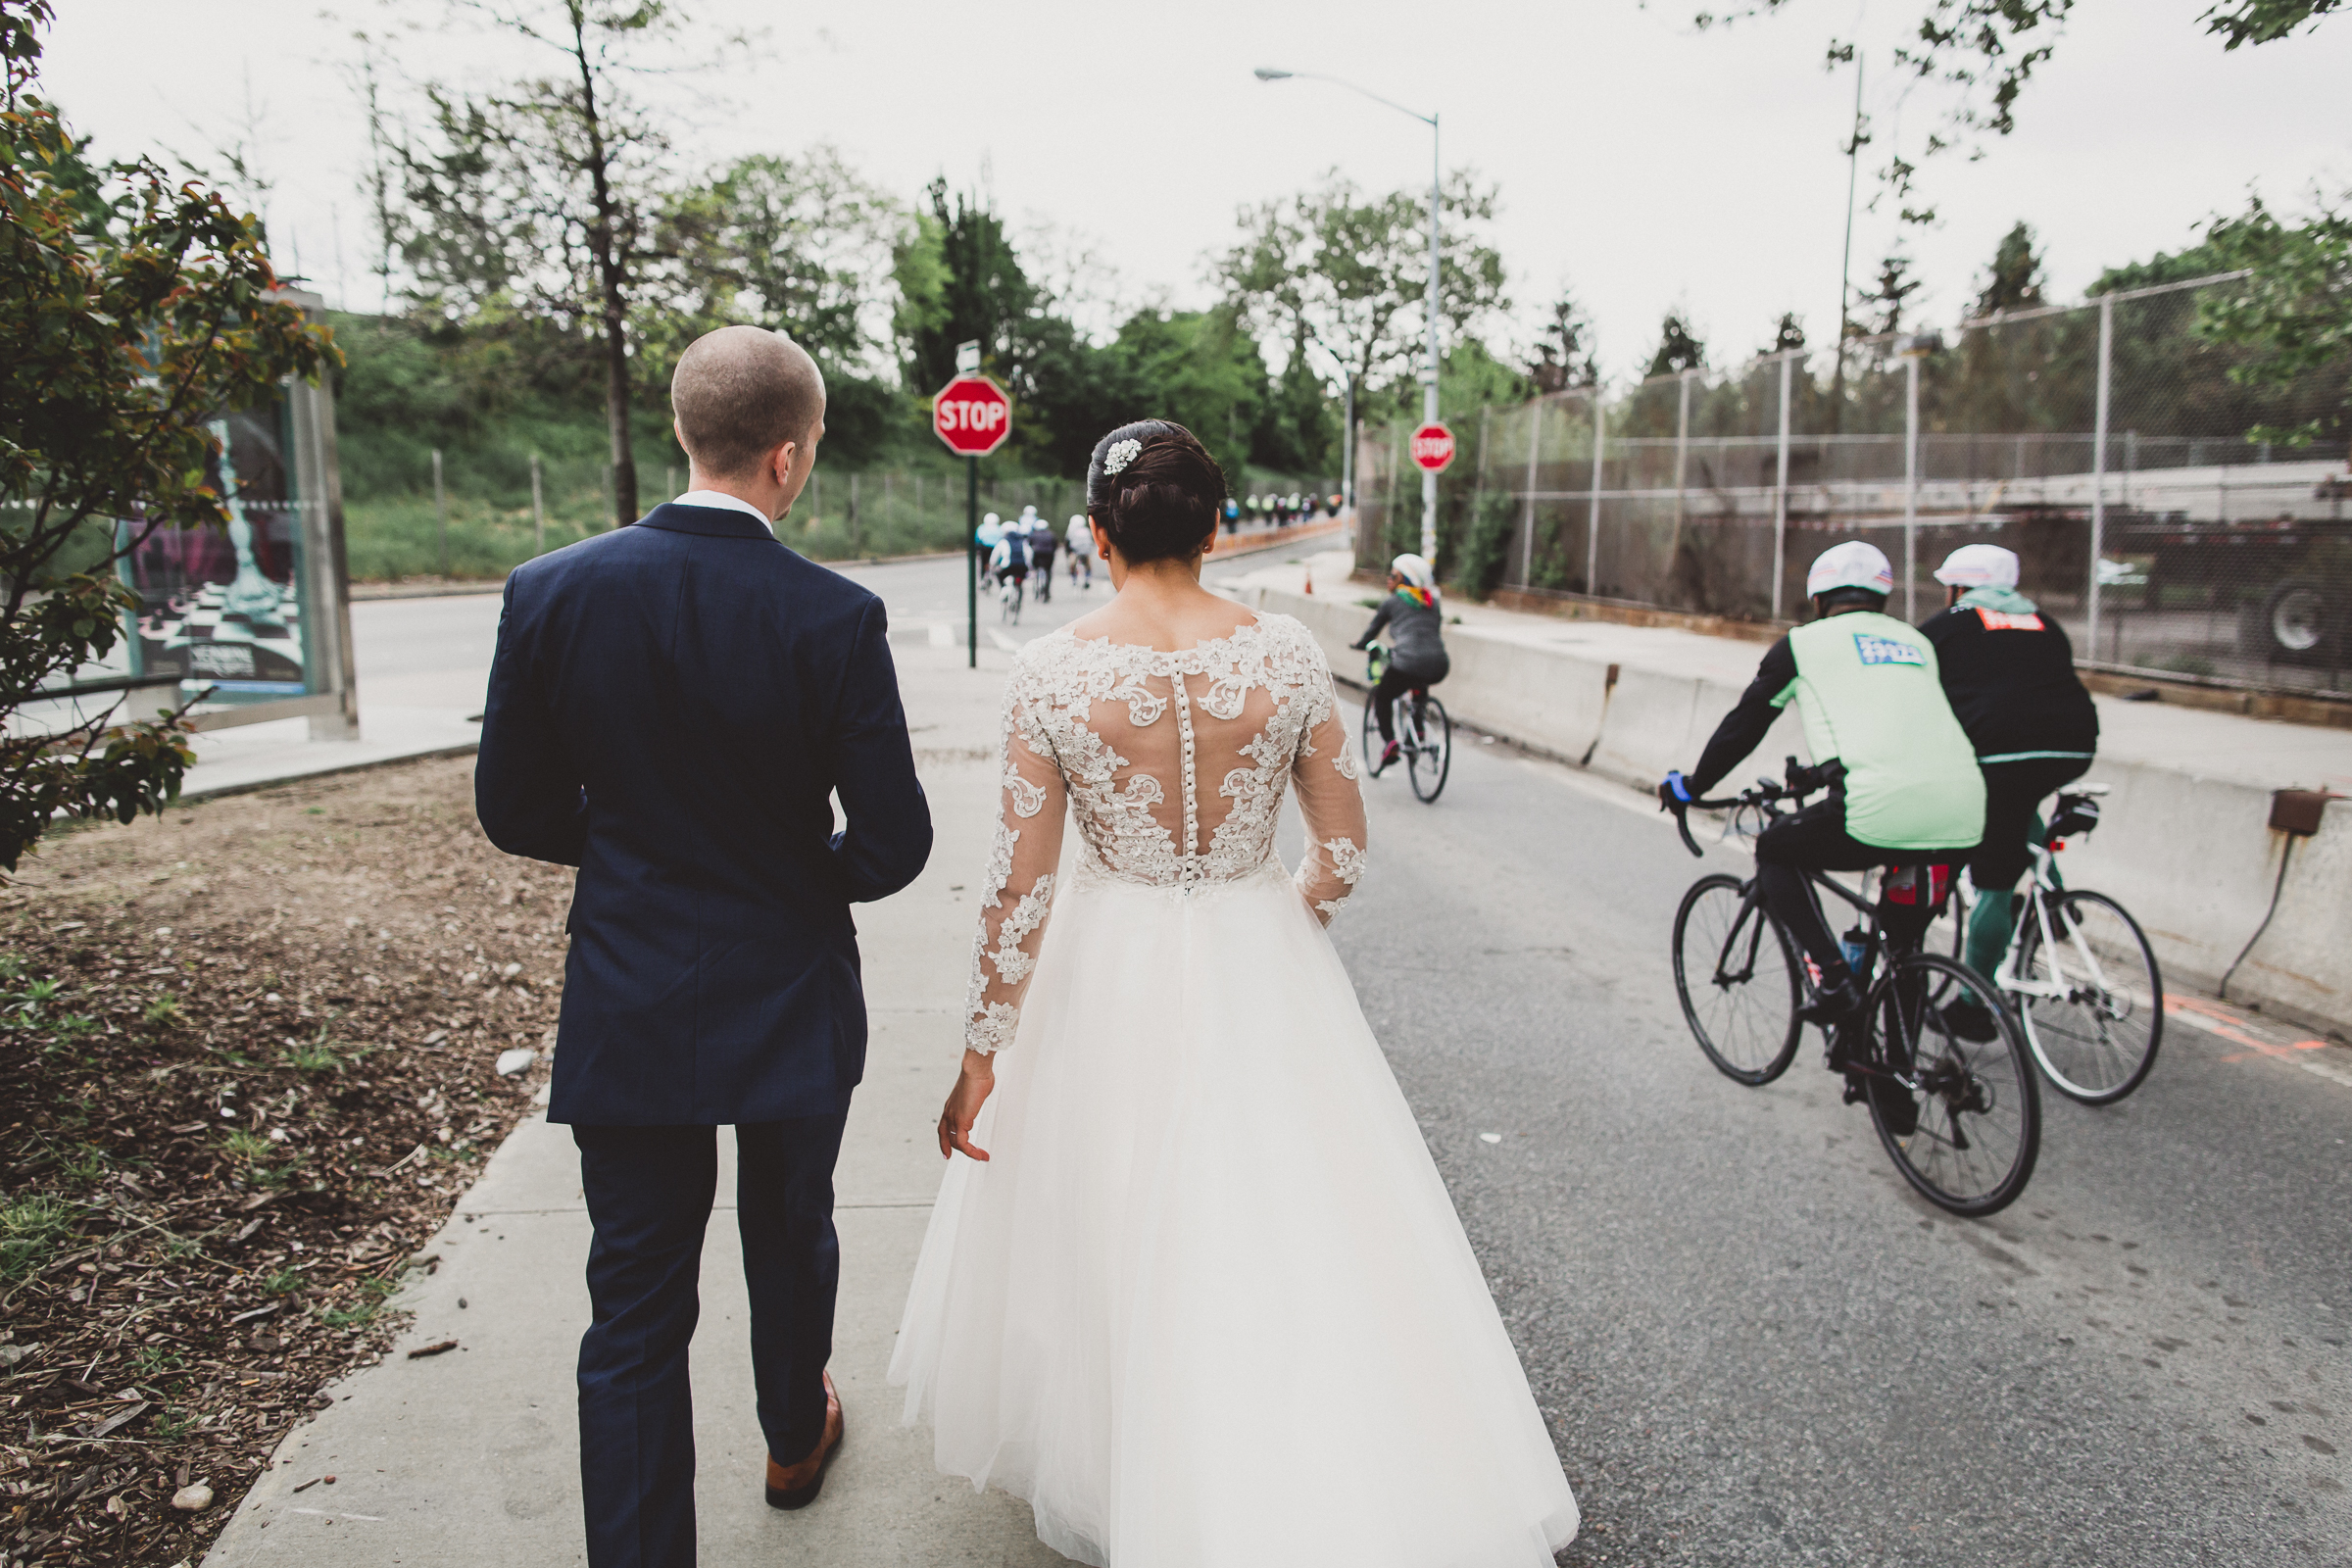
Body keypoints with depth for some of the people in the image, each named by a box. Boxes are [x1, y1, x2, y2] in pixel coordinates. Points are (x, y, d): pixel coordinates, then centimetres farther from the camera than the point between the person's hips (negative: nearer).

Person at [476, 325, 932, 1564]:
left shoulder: (550, 592, -10)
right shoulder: (835, 618, -17)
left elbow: (514, 811, -2)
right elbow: (893, 844, -14)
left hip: (626, 1010, 1)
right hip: (791, 1006, 0)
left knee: (634, 1307, 10)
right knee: (790, 1242, 25)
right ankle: (795, 1438, 50)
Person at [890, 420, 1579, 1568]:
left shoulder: (1050, 670, -13)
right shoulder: (1286, 654, -9)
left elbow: (1018, 886, -11)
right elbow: (1343, 845, -1)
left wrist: (981, 1055, -2)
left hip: (1109, 979, 0)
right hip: (1262, 974, 1)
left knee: (1109, 1233, 19)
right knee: (1291, 1240, 14)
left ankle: (1109, 1471, 40)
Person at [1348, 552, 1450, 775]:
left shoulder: (1391, 602, 11)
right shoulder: (1433, 602, 23)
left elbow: (1371, 633, 17)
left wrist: (1357, 644, 40)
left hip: (1409, 663, -5)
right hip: (1439, 667, 5)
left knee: (1382, 695, 23)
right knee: (1417, 683, 40)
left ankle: (1389, 742, 5)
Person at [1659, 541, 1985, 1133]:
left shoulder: (1804, 643, 14)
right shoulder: (1917, 642, 28)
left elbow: (1742, 727, 19)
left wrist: (1688, 788, 34)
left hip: (1879, 813, -5)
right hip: (1963, 819, 6)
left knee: (1776, 850, 23)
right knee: (1903, 949, 24)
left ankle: (1835, 981, 10)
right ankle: (1893, 1092, 27)